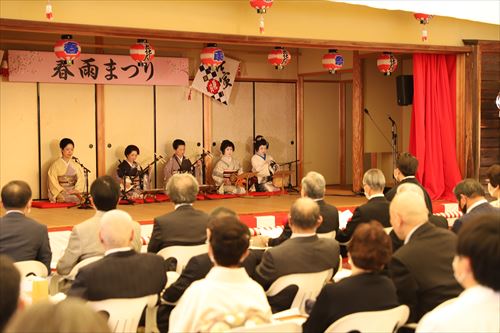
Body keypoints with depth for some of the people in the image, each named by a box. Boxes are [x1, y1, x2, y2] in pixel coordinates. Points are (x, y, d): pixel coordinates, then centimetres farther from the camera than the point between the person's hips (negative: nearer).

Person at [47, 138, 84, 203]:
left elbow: (80, 179, 3)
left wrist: (76, 190, -16)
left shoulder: (76, 165, 13)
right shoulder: (56, 165, 2)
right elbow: (53, 182, -4)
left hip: (73, 190, 4)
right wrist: (63, 191, -17)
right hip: (60, 192, -3)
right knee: (75, 198, -33)